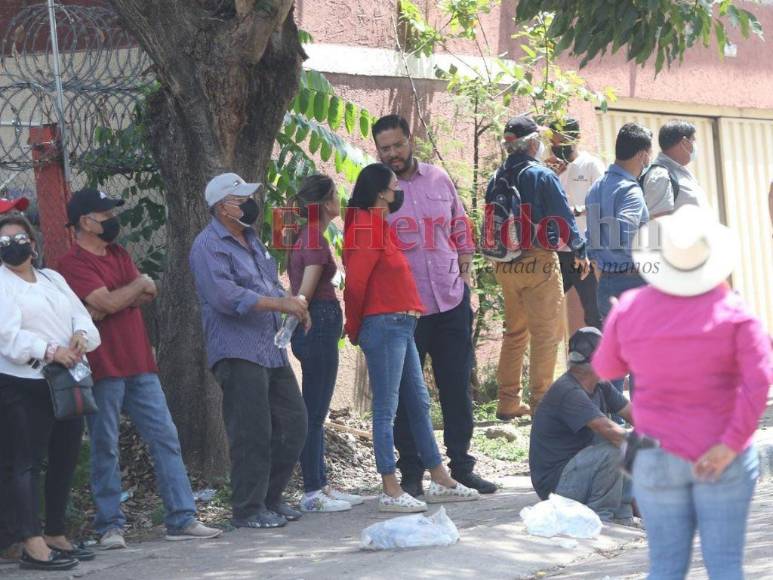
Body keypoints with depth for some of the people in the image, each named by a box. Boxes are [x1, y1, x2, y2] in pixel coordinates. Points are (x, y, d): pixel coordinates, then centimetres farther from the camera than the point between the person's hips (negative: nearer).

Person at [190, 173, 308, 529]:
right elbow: (225, 296, -22)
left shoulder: (251, 240, 20)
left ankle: (271, 498, 21)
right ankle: (249, 509, 1)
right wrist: (280, 303, -22)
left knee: (293, 424, 9)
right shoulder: (208, 246, -10)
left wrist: (293, 305, 6)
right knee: (252, 434, -8)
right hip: (238, 351, -9)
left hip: (271, 350, 9)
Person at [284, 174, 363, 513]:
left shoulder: (303, 237, 13)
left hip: (310, 328, 10)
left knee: (314, 412, 13)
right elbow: (305, 293, -16)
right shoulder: (316, 241, -15)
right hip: (320, 324, -10)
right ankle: (312, 494, -2)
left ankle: (320, 486, 19)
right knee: (315, 412, -5)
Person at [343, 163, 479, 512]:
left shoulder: (381, 226, 17)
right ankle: (390, 492, -5)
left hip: (400, 325, 10)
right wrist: (355, 327, -5)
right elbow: (356, 281, -17)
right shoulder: (367, 227, -13)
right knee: (386, 408, -7)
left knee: (419, 403, 14)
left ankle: (440, 481, 21)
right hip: (385, 324, -10)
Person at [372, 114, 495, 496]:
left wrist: (465, 275, 7)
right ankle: (411, 473, 11)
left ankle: (461, 465, 19)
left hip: (451, 302, 3)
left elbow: (461, 231, 17)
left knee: (457, 387, 9)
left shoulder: (438, 180, 8)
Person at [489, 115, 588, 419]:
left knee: (514, 332, 16)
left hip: (505, 265, 6)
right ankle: (540, 402, -2)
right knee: (546, 334, 0)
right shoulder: (542, 176, -10)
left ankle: (508, 402, 17)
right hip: (539, 262, -6)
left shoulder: (496, 179, 5)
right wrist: (580, 251, 5)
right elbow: (563, 217, -8)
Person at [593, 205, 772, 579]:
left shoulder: (629, 309, -5)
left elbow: (606, 368, 11)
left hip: (659, 457, 2)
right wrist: (730, 444, -18)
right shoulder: (732, 311, -10)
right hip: (722, 460, -1)